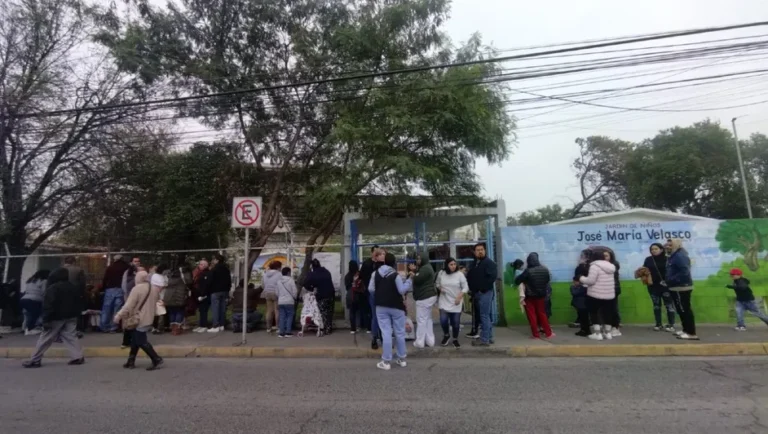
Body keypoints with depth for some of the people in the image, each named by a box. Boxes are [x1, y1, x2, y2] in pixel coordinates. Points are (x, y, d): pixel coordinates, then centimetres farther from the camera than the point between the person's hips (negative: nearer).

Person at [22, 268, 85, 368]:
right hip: (71, 317, 5)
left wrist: (46, 319, -15)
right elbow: (81, 301, 14)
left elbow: (48, 305, -17)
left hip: (56, 318, -5)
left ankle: (35, 360, 11)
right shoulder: (74, 287, 10)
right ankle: (78, 357, -4)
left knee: (45, 338, 5)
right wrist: (76, 313, 20)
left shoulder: (52, 288, -11)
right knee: (71, 337, 4)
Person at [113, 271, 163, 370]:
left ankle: (157, 359, -5)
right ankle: (131, 362, 20)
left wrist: (119, 316, -14)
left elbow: (129, 305, -18)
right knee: (135, 340, 17)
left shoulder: (137, 289, -14)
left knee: (141, 342, -3)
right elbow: (156, 302, 19)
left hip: (139, 320, -8)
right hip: (148, 319, 8)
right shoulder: (153, 289, 9)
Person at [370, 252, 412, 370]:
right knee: (399, 333, 11)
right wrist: (409, 281, -3)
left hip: (381, 307, 3)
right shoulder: (396, 275, -14)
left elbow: (371, 289, 3)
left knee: (386, 333, 4)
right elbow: (402, 290, -15)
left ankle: (386, 361, 4)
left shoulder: (376, 273, 0)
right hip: (396, 307, -3)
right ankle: (402, 359, 21)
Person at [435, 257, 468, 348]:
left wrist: (459, 297, -16)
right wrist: (439, 288, -7)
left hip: (456, 303, -1)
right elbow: (437, 283, 14)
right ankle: (446, 335, 22)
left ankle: (455, 339, 26)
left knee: (456, 322, 3)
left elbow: (465, 287, -6)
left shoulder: (460, 274, -8)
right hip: (444, 302, 1)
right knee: (443, 320, -8)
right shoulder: (441, 273, -2)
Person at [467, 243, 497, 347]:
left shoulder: (489, 263, -9)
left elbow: (492, 277, -20)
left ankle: (484, 340, -4)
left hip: (485, 293, -9)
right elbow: (470, 277, 21)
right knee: (486, 316, 14)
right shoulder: (474, 263, 16)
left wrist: (483, 289, -17)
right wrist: (471, 289, 7)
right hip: (477, 293, 9)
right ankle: (489, 338, 22)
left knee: (484, 316, -8)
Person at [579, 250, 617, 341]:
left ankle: (597, 333, 2)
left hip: (596, 294, -7)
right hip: (609, 295, 7)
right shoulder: (610, 266, 12)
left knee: (594, 313, 4)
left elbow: (591, 280, -20)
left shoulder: (595, 266, -15)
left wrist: (582, 279, -3)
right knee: (607, 313, 14)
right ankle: (607, 333, 21)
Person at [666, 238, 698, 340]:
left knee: (685, 310, -8)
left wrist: (671, 280, -22)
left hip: (682, 287, -11)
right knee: (682, 310, 17)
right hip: (677, 287, 11)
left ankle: (692, 333, -5)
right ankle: (686, 330, 26)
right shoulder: (673, 256, 17)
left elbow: (684, 272, -27)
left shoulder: (680, 256, -16)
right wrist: (668, 282, 11)